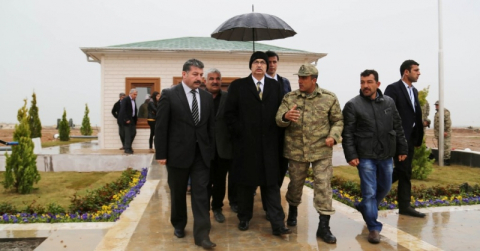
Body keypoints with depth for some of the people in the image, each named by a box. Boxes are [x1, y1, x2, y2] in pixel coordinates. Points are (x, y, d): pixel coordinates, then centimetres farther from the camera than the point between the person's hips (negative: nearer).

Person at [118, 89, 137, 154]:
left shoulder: (133, 100, 12)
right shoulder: (125, 100, -13)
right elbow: (123, 111, -18)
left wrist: (135, 120, 8)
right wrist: (126, 120, -20)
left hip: (132, 119, 8)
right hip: (127, 120, -8)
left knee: (133, 133, 9)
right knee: (128, 134, -4)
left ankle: (126, 146, 22)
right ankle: (127, 149, 4)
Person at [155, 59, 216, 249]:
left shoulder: (207, 97, 7)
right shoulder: (169, 94, -5)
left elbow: (211, 126, 10)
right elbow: (161, 126, -7)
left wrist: (212, 151, 6)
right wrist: (161, 153, -9)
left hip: (201, 153, 3)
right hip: (178, 152, -2)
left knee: (201, 193, -1)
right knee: (178, 193, 13)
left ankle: (202, 234, 3)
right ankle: (178, 225, 35)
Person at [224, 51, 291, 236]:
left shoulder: (275, 86, 10)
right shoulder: (237, 86, 3)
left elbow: (279, 111, 10)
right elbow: (229, 113, 0)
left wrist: (276, 134, 1)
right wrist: (239, 132, -6)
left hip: (269, 144, 2)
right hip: (245, 143, -1)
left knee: (271, 184, 2)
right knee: (245, 183, 9)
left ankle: (278, 224, 5)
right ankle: (244, 219, 25)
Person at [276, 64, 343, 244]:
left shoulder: (329, 98, -1)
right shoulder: (289, 97, 1)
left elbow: (338, 121, 6)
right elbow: (278, 120, -7)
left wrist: (333, 136, -13)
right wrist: (286, 116, -31)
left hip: (322, 150, -1)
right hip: (296, 150, 1)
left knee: (323, 186, -1)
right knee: (295, 183, 16)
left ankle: (324, 226, 9)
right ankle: (292, 211, 44)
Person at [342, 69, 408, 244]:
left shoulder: (389, 102, 5)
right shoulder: (353, 105, -7)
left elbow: (398, 127, 11)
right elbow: (347, 133, -8)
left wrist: (402, 149, 10)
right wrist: (351, 155, -14)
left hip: (386, 155, 5)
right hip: (366, 156, -5)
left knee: (385, 188, 18)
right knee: (370, 192, -2)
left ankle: (365, 208, 43)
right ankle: (374, 228, 11)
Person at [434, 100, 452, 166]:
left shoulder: (445, 111, -10)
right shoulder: (437, 113, 20)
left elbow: (448, 122, -18)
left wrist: (446, 131, -21)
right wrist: (435, 132, 21)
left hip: (444, 133, -10)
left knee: (446, 146, -8)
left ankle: (447, 161, -6)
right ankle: (443, 160, 18)